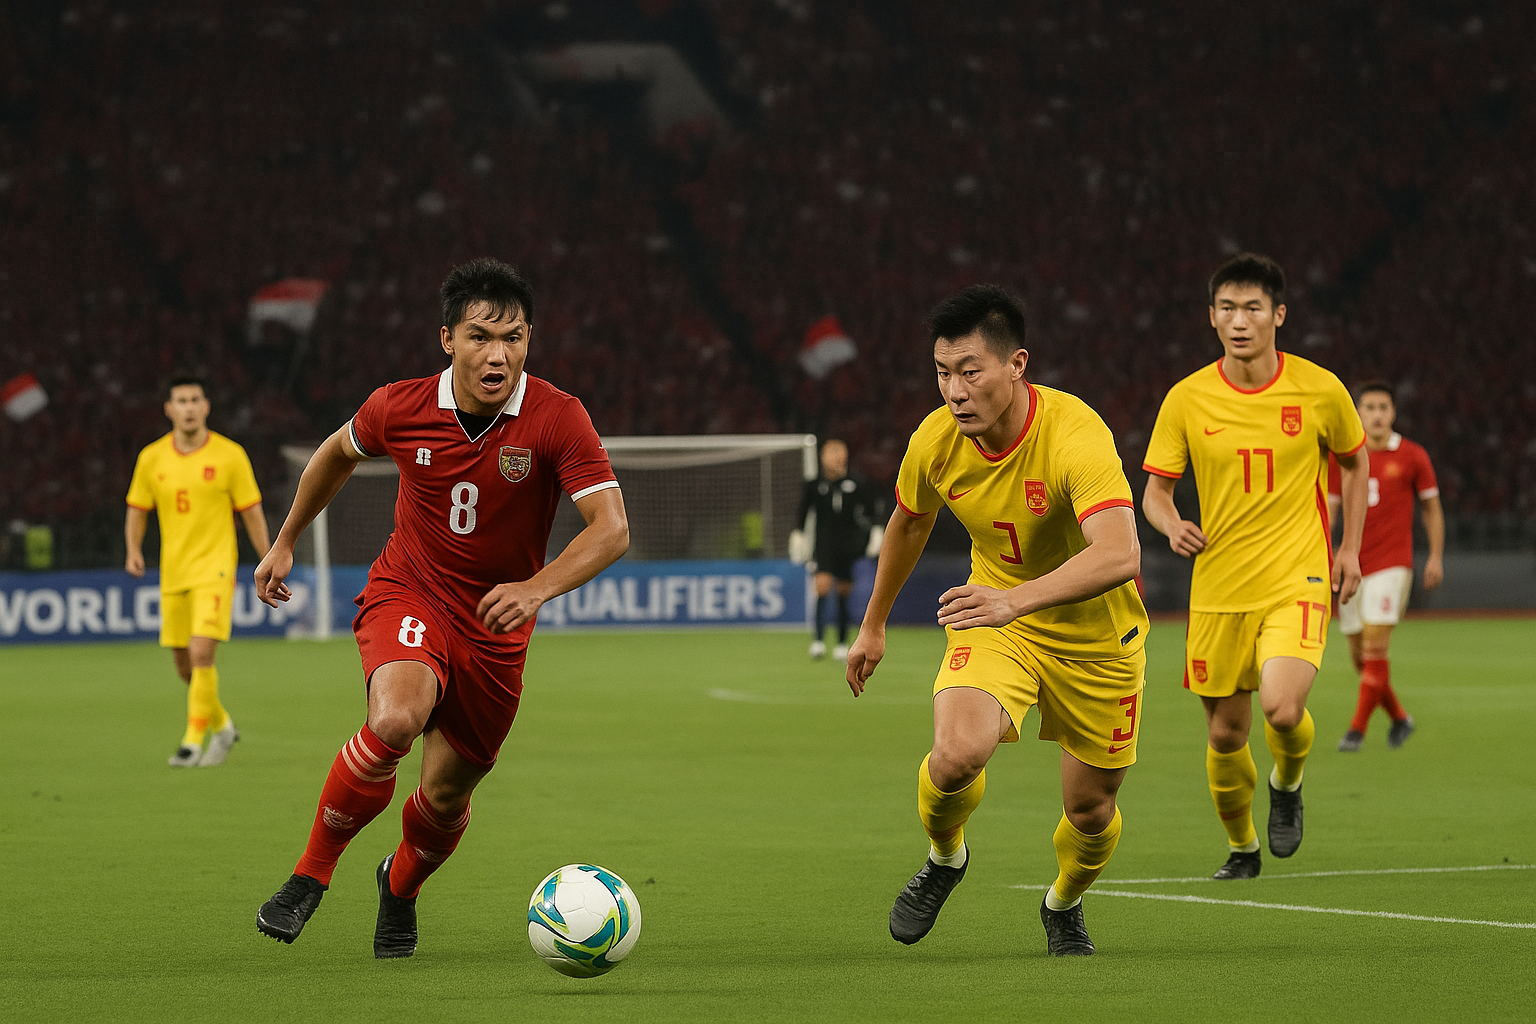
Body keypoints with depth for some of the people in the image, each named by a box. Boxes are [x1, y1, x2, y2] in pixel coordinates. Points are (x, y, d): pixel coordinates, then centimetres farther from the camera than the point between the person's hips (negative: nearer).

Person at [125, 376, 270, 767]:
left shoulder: (229, 455, -4)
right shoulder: (152, 458, 3)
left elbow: (252, 513, 1)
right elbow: (137, 511, 12)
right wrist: (134, 551, -6)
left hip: (214, 569, -4)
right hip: (173, 573, 4)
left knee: (202, 653, -19)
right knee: (184, 663, 9)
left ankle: (193, 741, -10)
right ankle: (221, 725, 33)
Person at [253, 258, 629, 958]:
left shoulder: (557, 419, -19)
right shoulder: (400, 408, -13)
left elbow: (611, 528, -25)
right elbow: (338, 453, 10)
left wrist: (537, 589, -40)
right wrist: (285, 543, 18)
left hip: (495, 625, 1)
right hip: (406, 594, -1)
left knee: (446, 791, 9)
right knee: (397, 718, -32)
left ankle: (401, 885, 45)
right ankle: (312, 874, -13)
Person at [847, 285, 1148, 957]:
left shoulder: (1075, 434, -33)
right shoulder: (936, 441, -17)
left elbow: (1119, 554, -48)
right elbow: (908, 524, 7)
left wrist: (1016, 599, -60)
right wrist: (873, 627, 19)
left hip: (1096, 634, -2)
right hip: (995, 624, 2)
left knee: (1091, 808, 8)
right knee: (958, 754, -25)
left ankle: (1063, 906, 44)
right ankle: (944, 858, 9)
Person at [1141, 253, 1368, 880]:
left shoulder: (1319, 390, -4)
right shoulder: (1187, 399, -3)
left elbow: (1354, 462, 14)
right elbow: (1155, 489, 5)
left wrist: (1350, 548, 8)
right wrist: (1171, 525, -18)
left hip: (1298, 581, -2)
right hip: (1218, 588, 2)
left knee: (1283, 710, -24)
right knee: (1225, 735, 7)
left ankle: (1287, 784, 12)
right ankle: (1241, 846, 34)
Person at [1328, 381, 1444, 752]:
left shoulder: (1412, 456, -1)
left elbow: (1431, 507, 9)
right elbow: (1328, 509, 8)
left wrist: (1436, 557, 4)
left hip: (1391, 565, -3)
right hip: (1353, 566, 4)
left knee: (1375, 648, -16)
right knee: (1360, 656, 6)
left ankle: (1357, 730, -12)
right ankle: (1399, 718, 28)